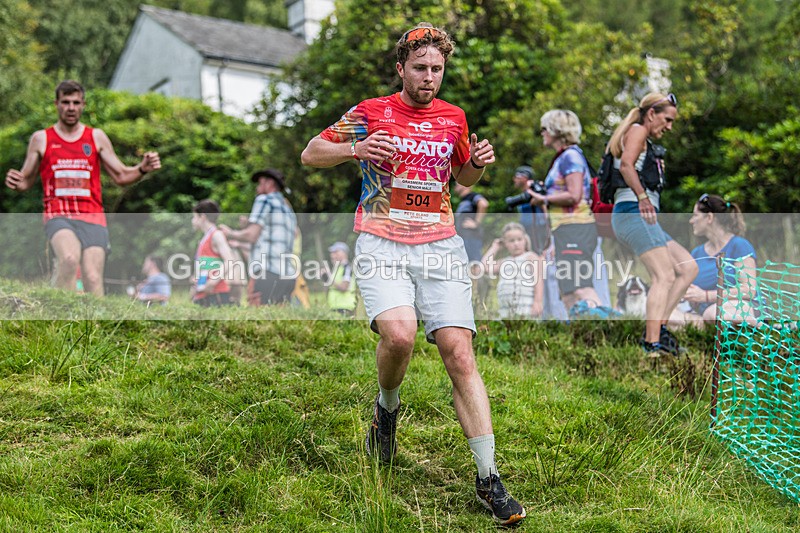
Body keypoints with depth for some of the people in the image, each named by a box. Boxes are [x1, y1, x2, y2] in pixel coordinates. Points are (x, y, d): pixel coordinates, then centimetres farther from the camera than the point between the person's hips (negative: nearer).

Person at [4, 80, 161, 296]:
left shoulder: (97, 137, 14)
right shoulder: (41, 139, 11)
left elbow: (121, 176, 17)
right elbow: (26, 181, 17)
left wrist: (142, 168, -3)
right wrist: (15, 182, -6)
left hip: (93, 218, 2)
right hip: (58, 216, -2)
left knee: (93, 280, -13)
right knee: (69, 258, -32)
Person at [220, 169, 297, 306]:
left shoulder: (265, 200, 3)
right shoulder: (289, 212, 28)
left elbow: (251, 235, -7)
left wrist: (231, 233, 12)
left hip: (267, 274, -8)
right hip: (287, 276, 8)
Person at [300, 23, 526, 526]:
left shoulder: (454, 117, 14)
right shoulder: (370, 113, 5)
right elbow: (310, 154, 10)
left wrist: (478, 163, 5)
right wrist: (354, 149, -10)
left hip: (441, 246, 2)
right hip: (382, 244, -2)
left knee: (460, 352, -10)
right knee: (399, 334, -27)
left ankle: (489, 479, -5)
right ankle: (387, 408, 8)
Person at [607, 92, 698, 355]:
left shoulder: (647, 144, 31)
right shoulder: (637, 131, 1)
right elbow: (626, 165, -17)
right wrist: (643, 197, -28)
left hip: (643, 217, 10)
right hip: (633, 212, -10)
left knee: (688, 267, 6)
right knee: (664, 276, -18)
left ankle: (656, 327, -3)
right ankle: (653, 345, -26)